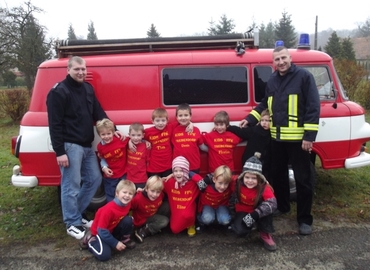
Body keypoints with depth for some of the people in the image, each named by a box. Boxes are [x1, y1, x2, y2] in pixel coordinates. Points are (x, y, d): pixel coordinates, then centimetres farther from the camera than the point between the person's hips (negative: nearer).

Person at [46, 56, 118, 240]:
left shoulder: (88, 89, 14)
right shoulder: (59, 92, -10)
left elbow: (99, 113, 17)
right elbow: (55, 124, -14)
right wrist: (59, 151, -18)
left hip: (87, 145, 8)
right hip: (70, 146, -8)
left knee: (94, 179, 14)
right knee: (71, 186, -2)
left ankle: (76, 214, 29)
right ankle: (72, 223, 14)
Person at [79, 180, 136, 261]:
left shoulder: (127, 204, -14)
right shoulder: (109, 209, -34)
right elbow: (102, 231, -26)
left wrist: (129, 219, -8)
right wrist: (115, 243, -23)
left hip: (113, 229, 6)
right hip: (100, 232, -5)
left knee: (128, 220, -21)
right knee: (105, 255, -25)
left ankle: (124, 240, 5)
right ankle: (90, 240, 2)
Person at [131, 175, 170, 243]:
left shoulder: (160, 194, -18)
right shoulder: (138, 198, -33)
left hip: (153, 214, 6)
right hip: (142, 221, -6)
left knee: (167, 206, -11)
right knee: (164, 221, -22)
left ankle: (156, 225, 0)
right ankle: (142, 232, -13)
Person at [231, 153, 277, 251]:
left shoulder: (264, 187, -27)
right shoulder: (238, 183, -23)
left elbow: (272, 203, -40)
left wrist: (254, 214, -48)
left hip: (256, 211, 0)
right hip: (243, 211, 0)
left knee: (266, 207, -34)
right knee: (240, 231, -29)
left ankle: (266, 234, -14)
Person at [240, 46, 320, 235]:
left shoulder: (304, 76, -7)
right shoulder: (272, 80, 11)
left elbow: (313, 107, -11)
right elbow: (265, 104, 22)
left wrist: (309, 135, -17)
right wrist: (250, 119, 10)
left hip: (298, 137, -6)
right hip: (277, 137, 6)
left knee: (302, 179, 3)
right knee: (277, 174, 17)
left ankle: (304, 219, 14)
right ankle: (282, 206, 37)